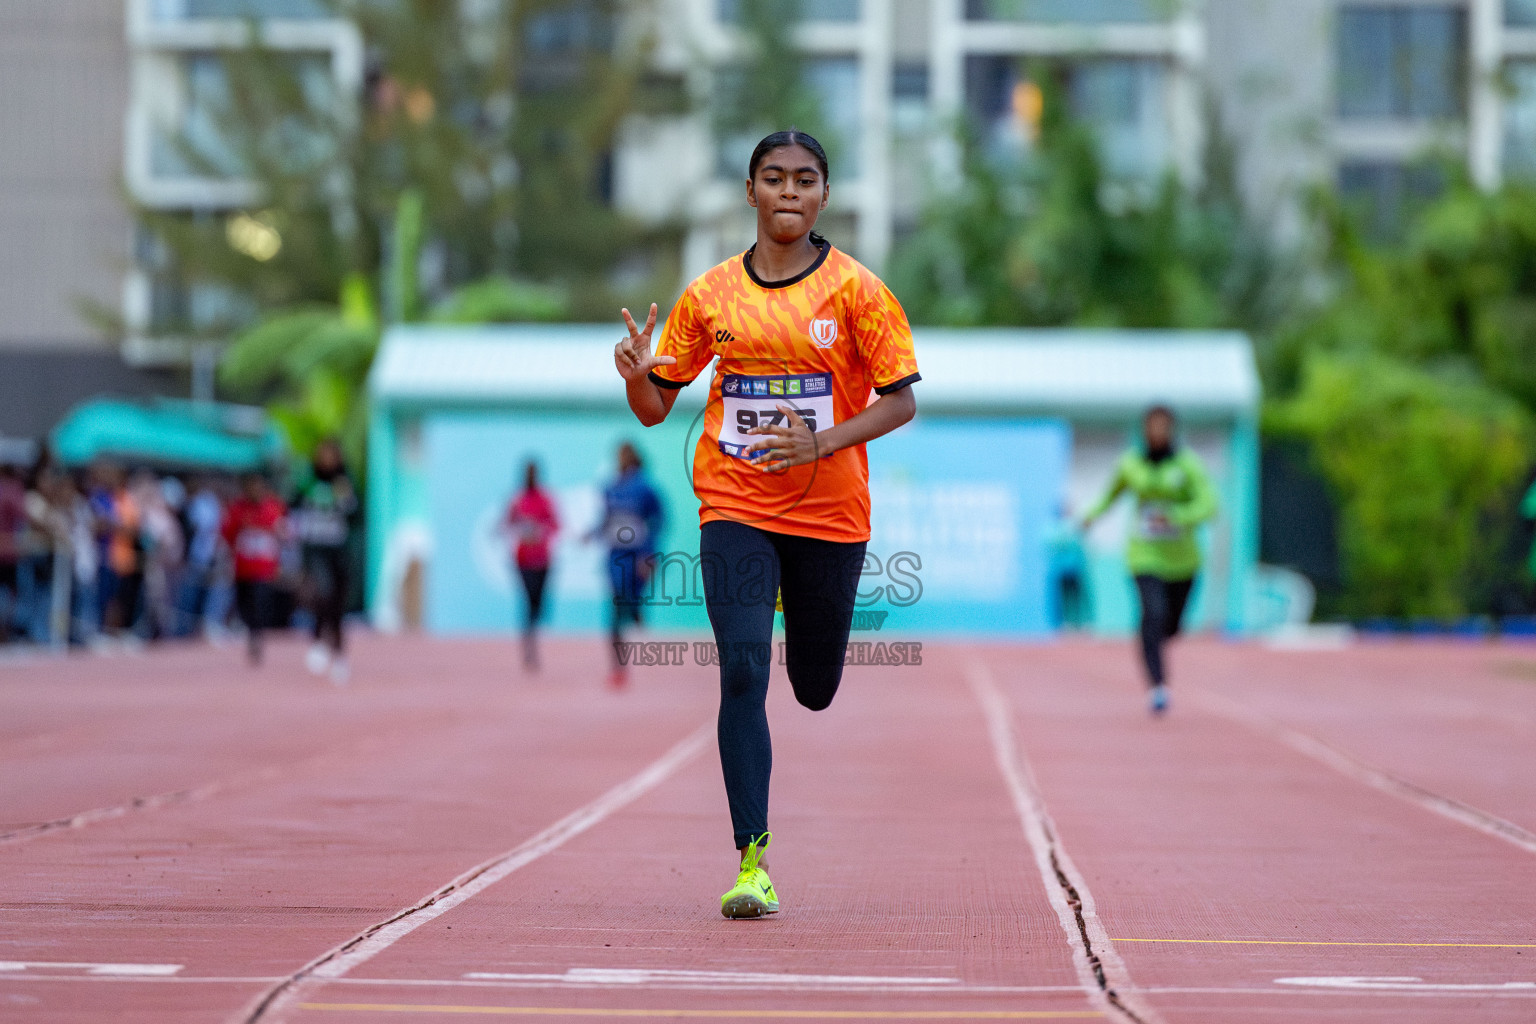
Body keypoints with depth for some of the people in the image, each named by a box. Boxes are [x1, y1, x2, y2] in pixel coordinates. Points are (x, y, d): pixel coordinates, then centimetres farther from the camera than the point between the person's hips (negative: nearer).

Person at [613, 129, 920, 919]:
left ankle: (798, 599, 50)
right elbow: (654, 408, 8)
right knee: (742, 675, -15)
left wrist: (823, 443, -19)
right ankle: (752, 862, -12)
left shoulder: (855, 290, -4)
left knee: (815, 691, 13)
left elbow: (901, 402, -4)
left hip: (829, 512, 0)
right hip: (734, 506, 0)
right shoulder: (710, 295, 3)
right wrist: (638, 375, -16)